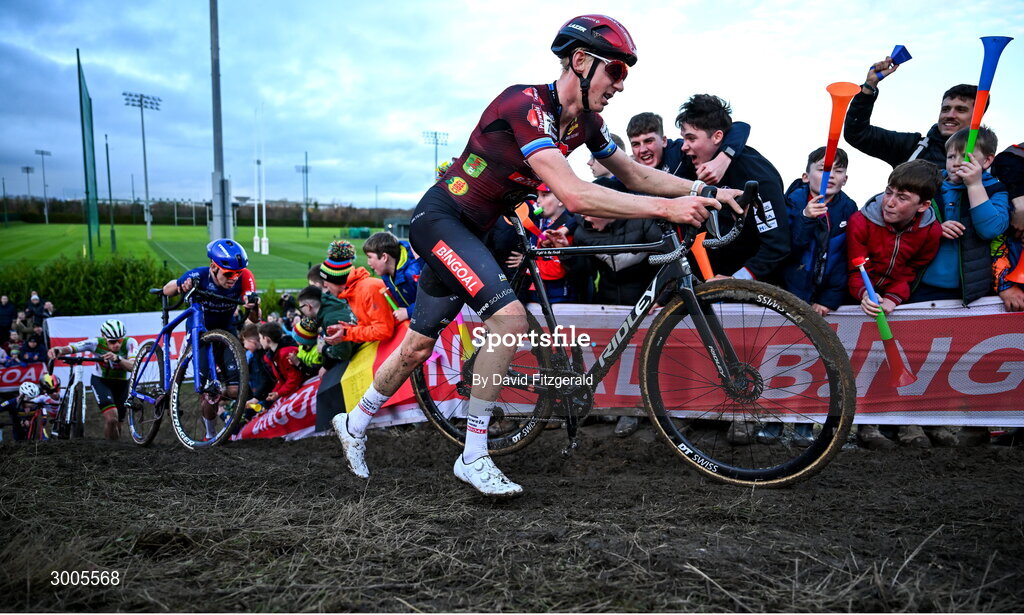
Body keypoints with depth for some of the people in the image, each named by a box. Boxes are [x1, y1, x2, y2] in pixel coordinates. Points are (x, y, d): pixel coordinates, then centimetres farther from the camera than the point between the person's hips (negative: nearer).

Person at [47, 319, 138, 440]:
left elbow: (133, 367, -39)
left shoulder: (129, 343, -26)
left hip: (122, 383, 1)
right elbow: (71, 348, -35)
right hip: (101, 381, -1)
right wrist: (58, 350, -57)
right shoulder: (96, 343, -24)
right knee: (111, 418, -25)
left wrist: (117, 358, -57)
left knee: (117, 425, 8)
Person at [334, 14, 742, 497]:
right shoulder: (526, 105, -26)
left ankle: (354, 424, 37)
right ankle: (473, 458, -12)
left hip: (471, 230, 9)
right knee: (510, 316, -26)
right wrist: (666, 208, -35)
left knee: (419, 346, 14)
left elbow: (636, 175, 9)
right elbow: (573, 194, -36)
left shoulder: (584, 121, 1)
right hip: (439, 218, -8)